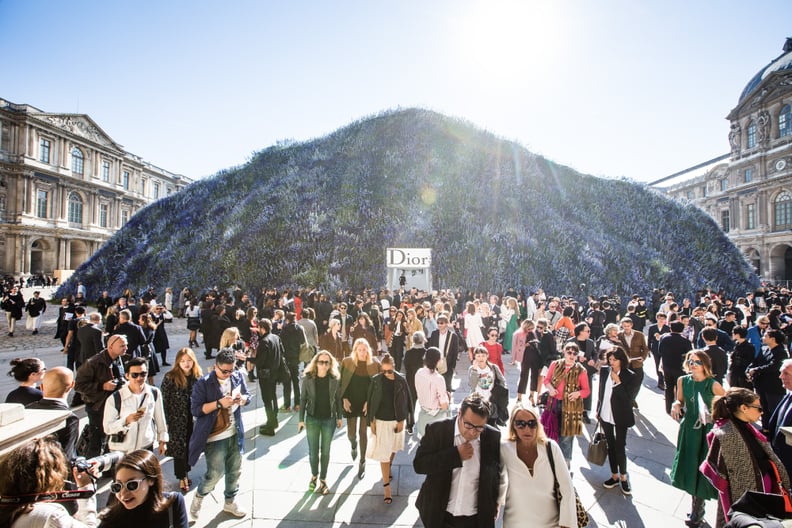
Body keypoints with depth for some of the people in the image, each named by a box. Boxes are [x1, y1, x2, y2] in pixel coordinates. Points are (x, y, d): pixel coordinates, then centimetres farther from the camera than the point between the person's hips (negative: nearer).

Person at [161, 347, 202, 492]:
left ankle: (185, 473, 36)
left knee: (190, 447, 14)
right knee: (179, 448, 6)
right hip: (177, 421, -3)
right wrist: (166, 421, -9)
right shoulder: (170, 378, -13)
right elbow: (164, 400, -9)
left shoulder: (198, 377, -4)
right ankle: (182, 478, 25)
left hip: (193, 420, 3)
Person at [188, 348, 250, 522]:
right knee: (215, 473, -3)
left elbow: (247, 397, 11)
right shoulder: (204, 383, -15)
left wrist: (242, 399, -13)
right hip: (215, 436, -5)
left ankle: (230, 502, 37)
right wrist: (219, 403, -26)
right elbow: (195, 409, -16)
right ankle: (198, 497, 27)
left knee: (235, 470, 15)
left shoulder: (238, 377, 0)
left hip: (235, 433, 5)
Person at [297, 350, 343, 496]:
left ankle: (323, 479, 26)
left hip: (329, 420, 0)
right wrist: (301, 419, -2)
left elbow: (337, 399, 2)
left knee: (325, 451, 11)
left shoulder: (335, 379, -7)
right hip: (312, 419, 0)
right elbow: (303, 399, -3)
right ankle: (314, 475, 34)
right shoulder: (308, 378, -10)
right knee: (313, 451, 10)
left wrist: (339, 417, 6)